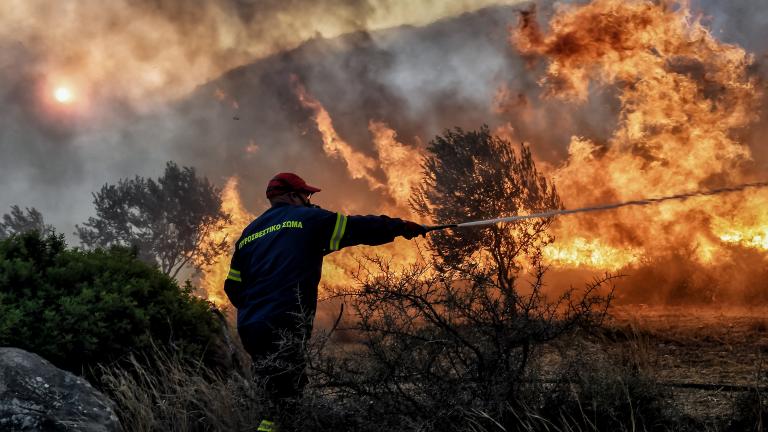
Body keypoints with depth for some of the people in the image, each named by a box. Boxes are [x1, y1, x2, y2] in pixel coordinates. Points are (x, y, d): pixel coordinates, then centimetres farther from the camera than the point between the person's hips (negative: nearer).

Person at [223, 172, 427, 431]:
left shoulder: (248, 233, 20)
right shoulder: (307, 218, 4)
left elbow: (234, 289, 19)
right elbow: (357, 228, 4)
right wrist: (401, 226, 16)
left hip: (249, 330, 7)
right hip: (282, 331, -7)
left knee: (290, 397, 13)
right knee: (287, 403, -8)